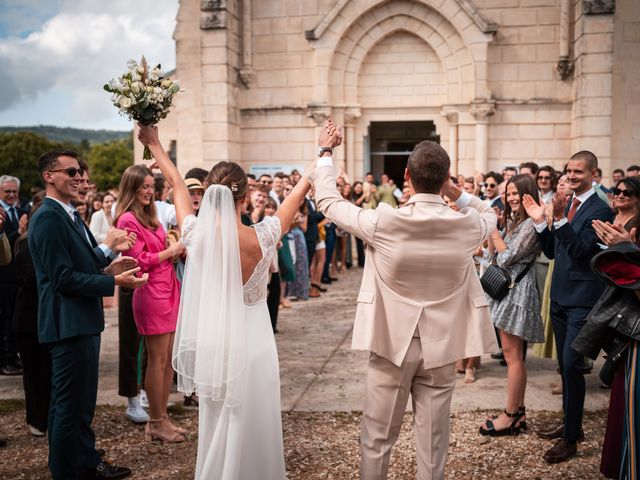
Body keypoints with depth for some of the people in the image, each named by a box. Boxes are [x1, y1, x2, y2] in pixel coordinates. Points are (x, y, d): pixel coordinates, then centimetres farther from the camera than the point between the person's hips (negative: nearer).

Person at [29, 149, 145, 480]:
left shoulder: (69, 215, 14)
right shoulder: (48, 218, -17)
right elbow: (63, 278, -22)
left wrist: (108, 268, 1)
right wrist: (115, 281, -19)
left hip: (83, 322, 10)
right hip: (68, 324, -10)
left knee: (82, 402, 21)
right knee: (70, 405, 2)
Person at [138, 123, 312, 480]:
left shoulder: (197, 235, -10)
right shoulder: (261, 238, -17)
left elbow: (178, 185, 5)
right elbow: (300, 191, -5)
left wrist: (155, 145, 22)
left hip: (211, 344, 3)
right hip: (251, 344, -3)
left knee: (216, 429, 18)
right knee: (251, 429, 11)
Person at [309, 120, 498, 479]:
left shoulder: (383, 222, -17)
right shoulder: (468, 226, -10)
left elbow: (329, 201, -1)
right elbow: (490, 214, 16)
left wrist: (325, 151, 12)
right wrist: (456, 193, 2)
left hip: (392, 344, -1)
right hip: (441, 347, 2)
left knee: (377, 438, 13)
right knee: (433, 443, 13)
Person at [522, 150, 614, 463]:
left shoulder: (599, 209, -12)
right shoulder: (566, 204, 10)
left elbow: (581, 249, -22)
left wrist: (559, 219, -29)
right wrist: (540, 221, -1)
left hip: (582, 298, -8)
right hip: (560, 296, 8)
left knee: (571, 364, -8)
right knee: (565, 364, 16)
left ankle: (571, 438, 2)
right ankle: (570, 423, 31)